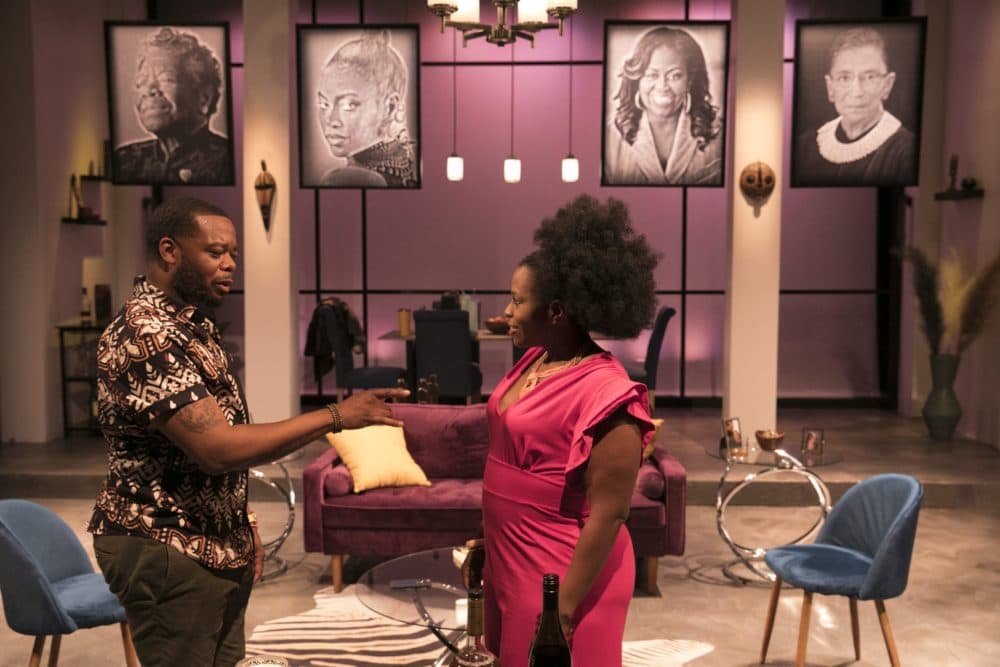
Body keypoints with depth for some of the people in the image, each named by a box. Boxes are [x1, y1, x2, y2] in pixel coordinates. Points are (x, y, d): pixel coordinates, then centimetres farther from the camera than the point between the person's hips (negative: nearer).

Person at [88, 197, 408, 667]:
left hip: (214, 544, 9)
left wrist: (241, 526, 13)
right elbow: (217, 448, -29)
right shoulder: (145, 336, -22)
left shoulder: (193, 324, 10)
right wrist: (335, 416, -28)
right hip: (166, 551, -9)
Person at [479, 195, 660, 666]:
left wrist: (566, 604, -19)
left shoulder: (604, 393, -23)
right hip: (511, 560, 8)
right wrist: (487, 540, 18)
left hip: (559, 575, -8)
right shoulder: (534, 361, 3)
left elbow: (608, 515, -21)